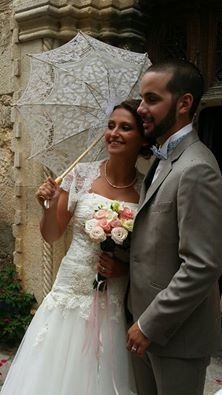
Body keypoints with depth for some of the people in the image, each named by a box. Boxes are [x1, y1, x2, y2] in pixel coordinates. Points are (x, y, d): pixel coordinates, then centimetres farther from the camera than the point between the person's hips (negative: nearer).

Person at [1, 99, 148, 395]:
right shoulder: (82, 174, -4)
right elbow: (51, 235, 3)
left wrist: (126, 267, -13)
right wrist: (50, 205, -15)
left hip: (113, 305, -1)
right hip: (71, 294, 1)